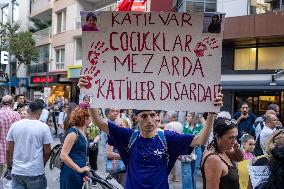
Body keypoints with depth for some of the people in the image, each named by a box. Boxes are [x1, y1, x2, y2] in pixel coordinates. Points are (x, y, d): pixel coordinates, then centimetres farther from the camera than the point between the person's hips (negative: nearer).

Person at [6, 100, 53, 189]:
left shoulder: (15, 125, -1)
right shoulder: (44, 127, -10)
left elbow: (9, 150, 4)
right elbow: (47, 151, -5)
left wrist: (9, 166, 17)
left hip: (17, 171, 3)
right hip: (36, 172, -2)